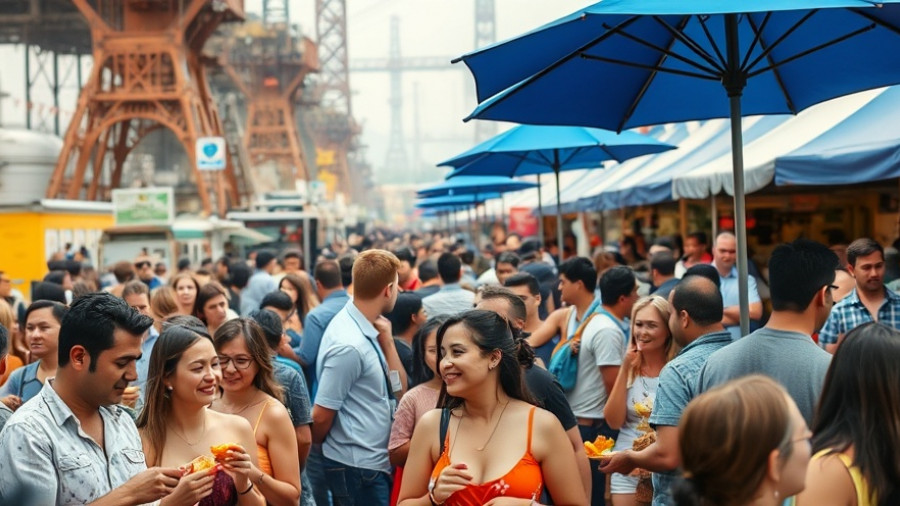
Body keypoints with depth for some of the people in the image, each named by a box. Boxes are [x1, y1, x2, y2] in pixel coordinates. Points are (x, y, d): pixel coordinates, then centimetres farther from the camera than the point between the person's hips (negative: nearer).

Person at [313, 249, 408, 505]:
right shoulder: (350, 345, -23)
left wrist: (386, 340, -4)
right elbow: (321, 416, -18)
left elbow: (399, 391, 6)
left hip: (373, 463, 9)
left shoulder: (366, 328, 4)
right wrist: (320, 446, 2)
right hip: (357, 467, -9)